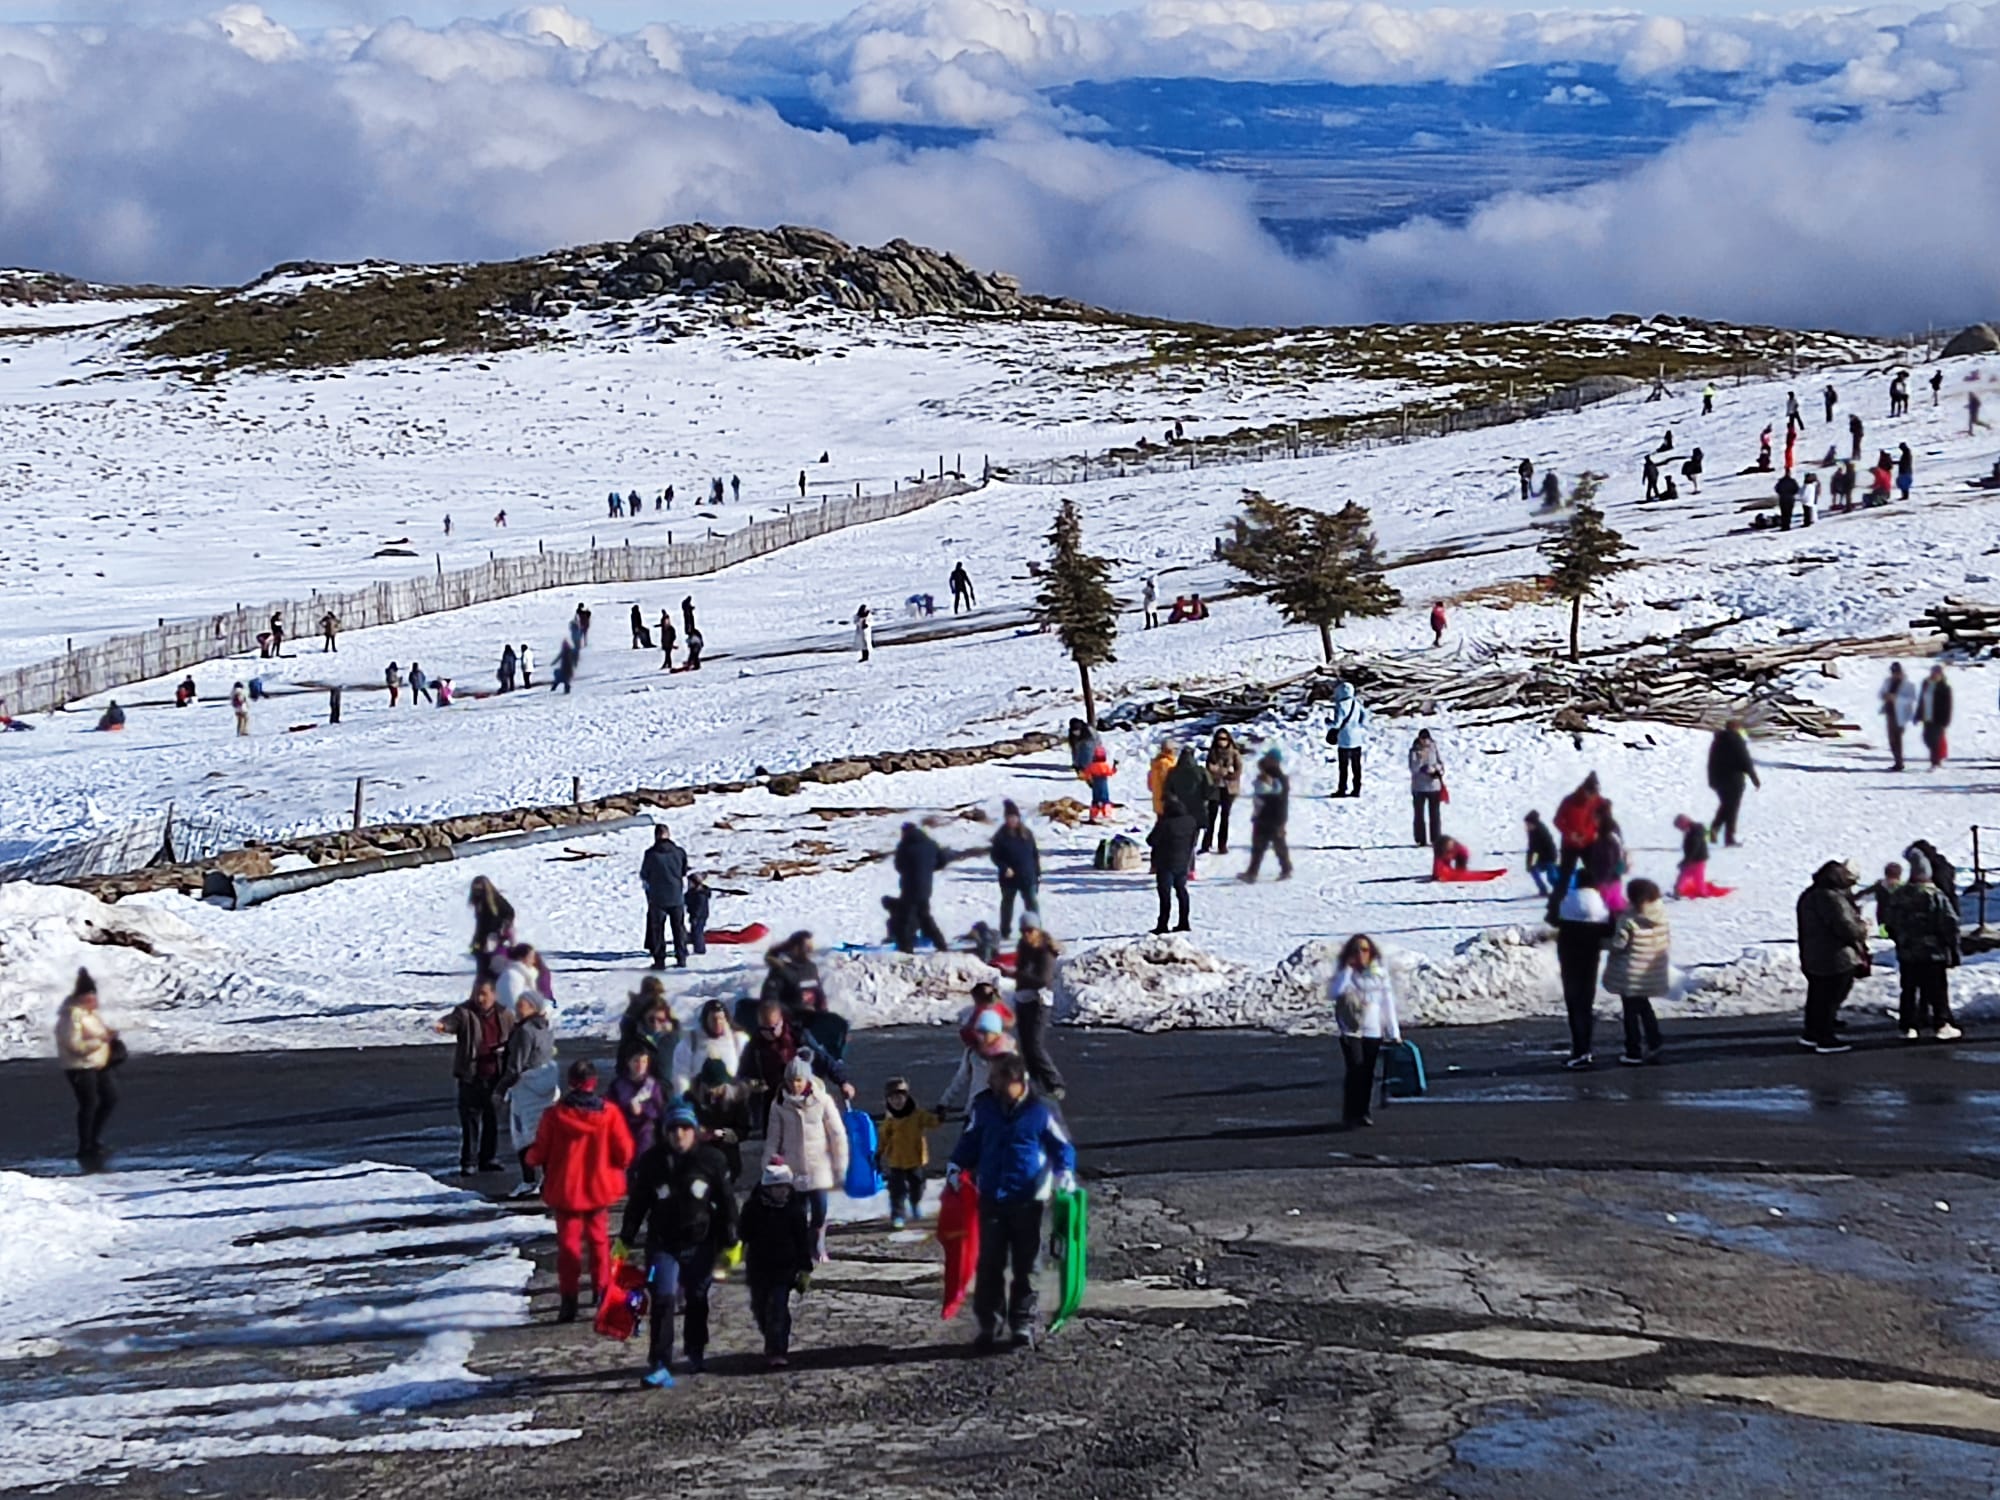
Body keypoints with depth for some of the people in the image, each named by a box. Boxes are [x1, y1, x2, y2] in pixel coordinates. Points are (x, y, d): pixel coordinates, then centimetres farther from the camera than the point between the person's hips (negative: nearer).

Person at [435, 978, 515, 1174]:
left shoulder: (503, 1015, 6)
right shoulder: (465, 1013, -7)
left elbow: (514, 1038, 21)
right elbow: (452, 1020, -30)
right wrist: (443, 1026, -53)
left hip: (494, 1076, 4)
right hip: (471, 1077, -4)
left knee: (492, 1119, 13)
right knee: (470, 1121, -3)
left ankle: (489, 1158, 25)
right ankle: (467, 1163, 4)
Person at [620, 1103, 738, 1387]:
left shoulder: (711, 1160, -4)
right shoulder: (651, 1162, -2)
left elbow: (726, 1203, 2)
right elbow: (637, 1203, 6)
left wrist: (730, 1241, 1)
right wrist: (625, 1240, 4)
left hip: (700, 1243, 1)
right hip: (663, 1243, 0)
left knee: (696, 1300, 14)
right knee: (662, 1300, -13)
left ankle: (696, 1353, 35)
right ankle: (659, 1366, -15)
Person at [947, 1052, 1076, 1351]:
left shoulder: (1040, 1111, -9)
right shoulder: (983, 1107, -1)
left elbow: (1062, 1146, -1)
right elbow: (970, 1141, 14)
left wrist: (1065, 1171, -16)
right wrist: (956, 1165, 2)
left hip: (1028, 1200, -2)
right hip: (991, 1199, 2)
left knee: (1025, 1266, 8)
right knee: (989, 1264, 3)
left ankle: (1023, 1325, 17)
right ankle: (988, 1324, 11)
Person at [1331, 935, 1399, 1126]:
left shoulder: (1379, 973, 5)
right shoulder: (1344, 972, 1)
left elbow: (1388, 1002, 6)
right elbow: (1334, 992, -18)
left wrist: (1394, 1032, 2)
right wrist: (1348, 969, -17)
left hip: (1373, 1031, 2)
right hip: (1351, 1030, -2)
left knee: (1368, 1074, 5)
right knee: (1355, 1071, -13)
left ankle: (1362, 1113, 17)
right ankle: (1350, 1114, -7)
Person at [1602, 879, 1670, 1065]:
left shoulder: (1629, 921, -24)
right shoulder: (1661, 916, -4)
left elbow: (1618, 945, -21)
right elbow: (1667, 938, 5)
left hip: (1631, 974, -6)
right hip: (1652, 975, 7)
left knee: (1631, 1011, 6)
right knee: (1645, 1008, 24)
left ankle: (1633, 1051, 11)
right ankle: (1653, 1046, 25)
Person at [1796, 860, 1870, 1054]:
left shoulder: (1810, 895, 9)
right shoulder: (1832, 898, -23)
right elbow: (1846, 928, -25)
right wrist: (1863, 929, -5)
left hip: (1812, 957, 9)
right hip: (1835, 959, -9)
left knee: (1817, 997, 19)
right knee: (1830, 998, 0)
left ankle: (1811, 1034, 28)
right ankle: (1826, 1039, 6)